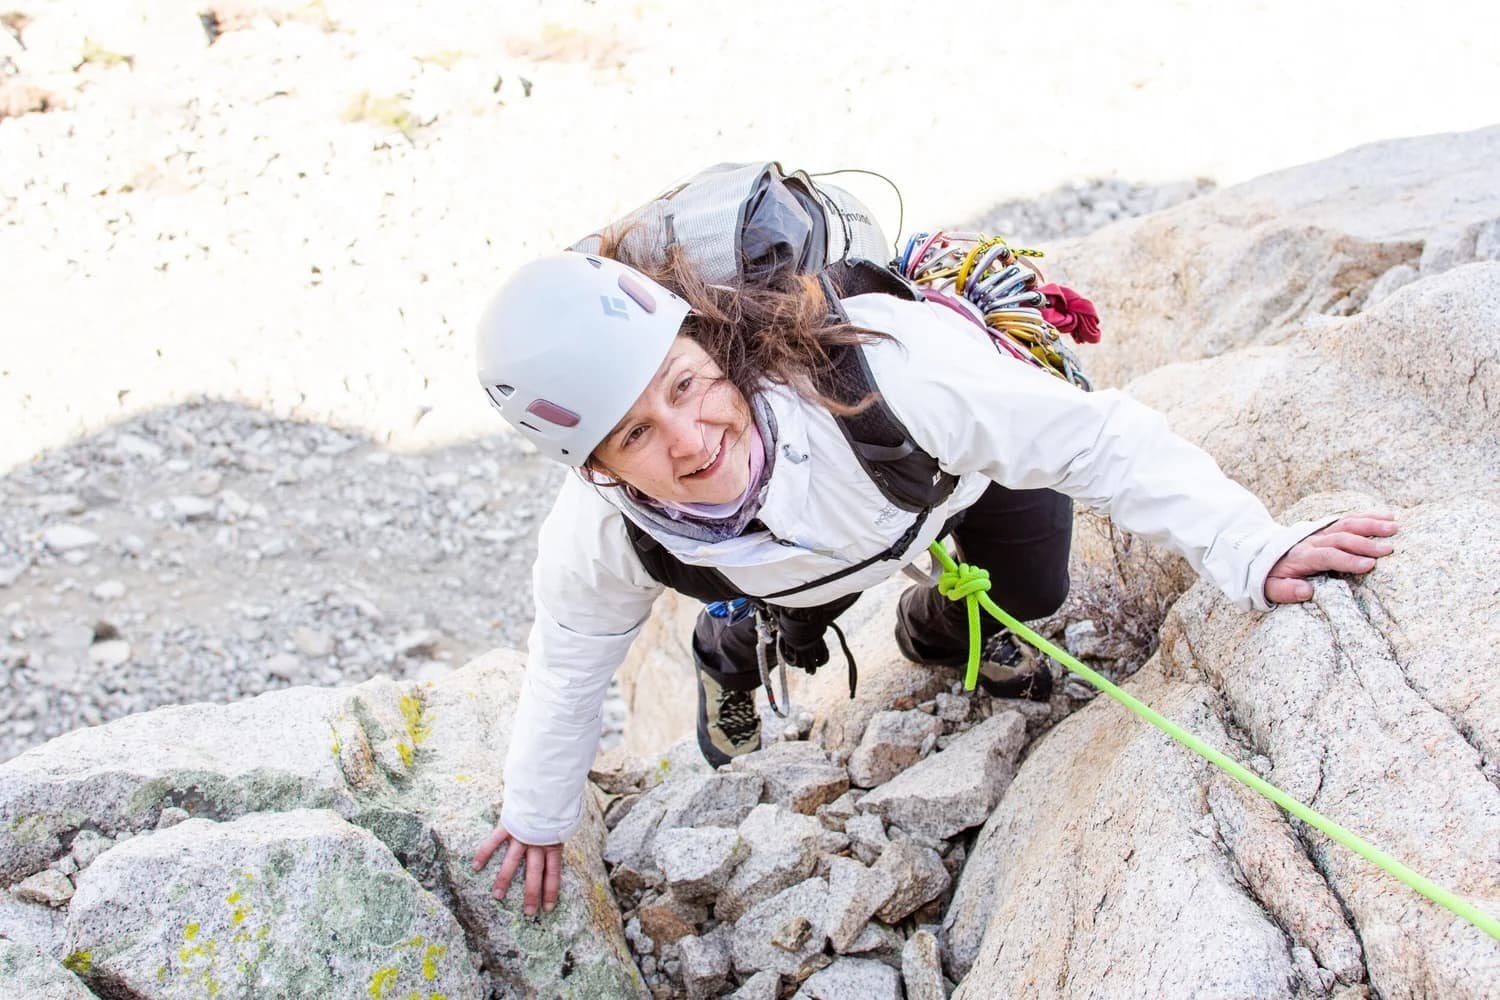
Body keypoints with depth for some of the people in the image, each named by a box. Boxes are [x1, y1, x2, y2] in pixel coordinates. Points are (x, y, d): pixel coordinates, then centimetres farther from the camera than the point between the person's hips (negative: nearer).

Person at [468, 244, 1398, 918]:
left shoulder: (876, 365, -53)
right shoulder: (599, 540, -38)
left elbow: (1094, 438, -42)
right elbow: (571, 662, -16)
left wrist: (1253, 552, -49)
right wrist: (539, 817, 0)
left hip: (961, 444, -1)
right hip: (810, 511, 2)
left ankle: (938, 631, 40)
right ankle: (734, 653, 40)